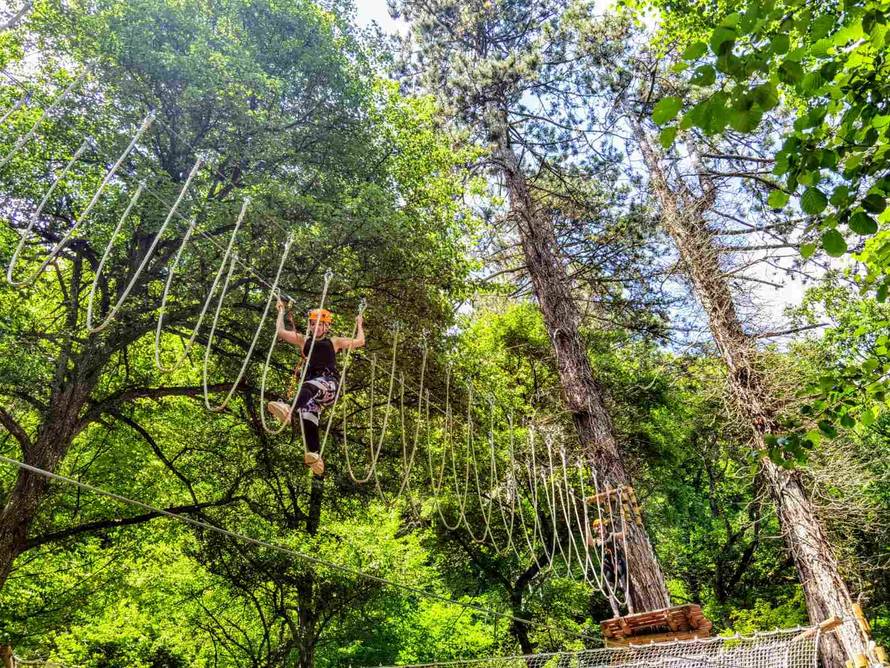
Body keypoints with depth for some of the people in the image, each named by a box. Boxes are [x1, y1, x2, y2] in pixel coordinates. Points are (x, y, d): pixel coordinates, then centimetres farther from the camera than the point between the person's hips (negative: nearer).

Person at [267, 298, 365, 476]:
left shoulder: (334, 342, 23)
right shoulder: (304, 340, 26)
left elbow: (360, 342, 25)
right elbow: (281, 331, 20)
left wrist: (359, 324, 34)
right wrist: (281, 311, 29)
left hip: (329, 384, -3)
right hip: (312, 390, 3)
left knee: (310, 386, -39)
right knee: (308, 412, -27)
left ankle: (288, 407, -69)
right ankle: (314, 455, -36)